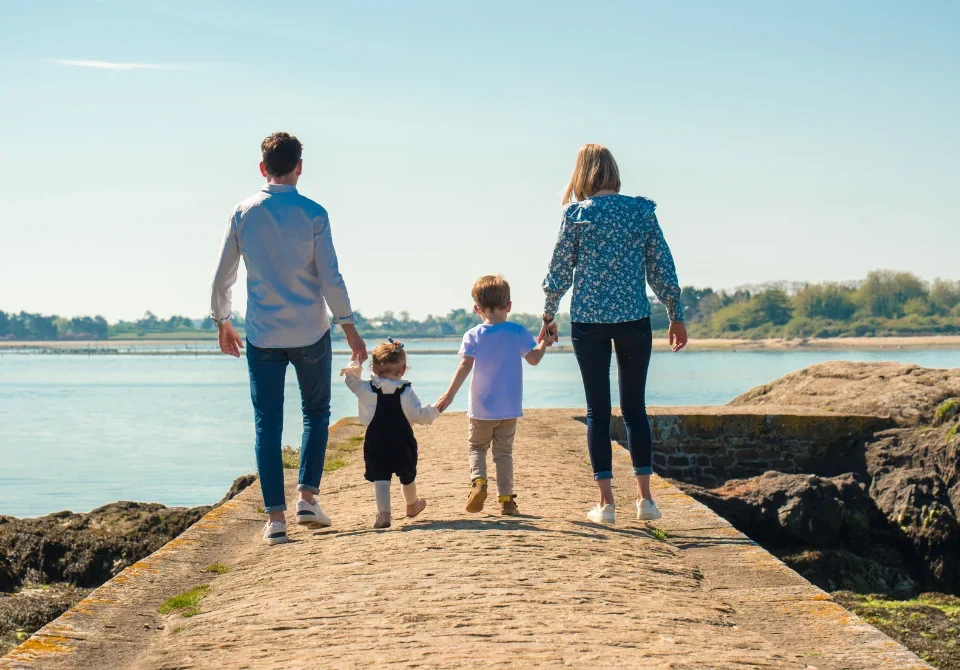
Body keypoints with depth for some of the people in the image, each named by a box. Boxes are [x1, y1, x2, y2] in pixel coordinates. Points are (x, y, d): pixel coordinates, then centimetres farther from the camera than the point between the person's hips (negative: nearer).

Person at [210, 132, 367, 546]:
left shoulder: (243, 213, 0)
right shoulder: (313, 214, -5)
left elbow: (221, 279, 4)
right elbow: (330, 278, -7)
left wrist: (222, 323, 19)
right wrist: (349, 328, 1)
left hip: (262, 336, 1)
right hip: (310, 332, -1)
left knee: (267, 424, 5)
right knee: (316, 413, 17)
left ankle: (275, 516, 1)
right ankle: (308, 497, 6)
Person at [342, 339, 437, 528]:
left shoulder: (366, 389, -5)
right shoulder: (406, 392, -8)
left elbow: (351, 378, 10)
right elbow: (418, 415, -10)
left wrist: (355, 362, 18)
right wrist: (434, 411, 6)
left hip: (375, 444, -1)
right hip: (402, 443, 1)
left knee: (380, 479, -3)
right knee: (407, 476, 22)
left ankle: (383, 513, -22)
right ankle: (412, 505, 44)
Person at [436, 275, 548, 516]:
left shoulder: (473, 336, -7)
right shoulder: (518, 332, -3)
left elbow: (465, 366, -13)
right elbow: (534, 359, 5)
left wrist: (449, 395, -10)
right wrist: (545, 341, 24)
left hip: (481, 408, -1)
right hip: (509, 408, 1)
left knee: (475, 447, 16)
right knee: (504, 452, 11)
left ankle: (478, 481, -9)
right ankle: (506, 498, 7)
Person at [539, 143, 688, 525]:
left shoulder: (576, 214, -3)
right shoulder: (642, 210, 2)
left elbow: (559, 269, 2)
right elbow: (662, 268, 4)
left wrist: (548, 317, 13)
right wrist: (676, 316, 13)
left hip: (588, 321, -1)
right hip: (634, 320, 1)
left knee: (598, 409, 4)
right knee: (635, 407, 10)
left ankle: (606, 503, 4)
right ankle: (644, 498, 8)